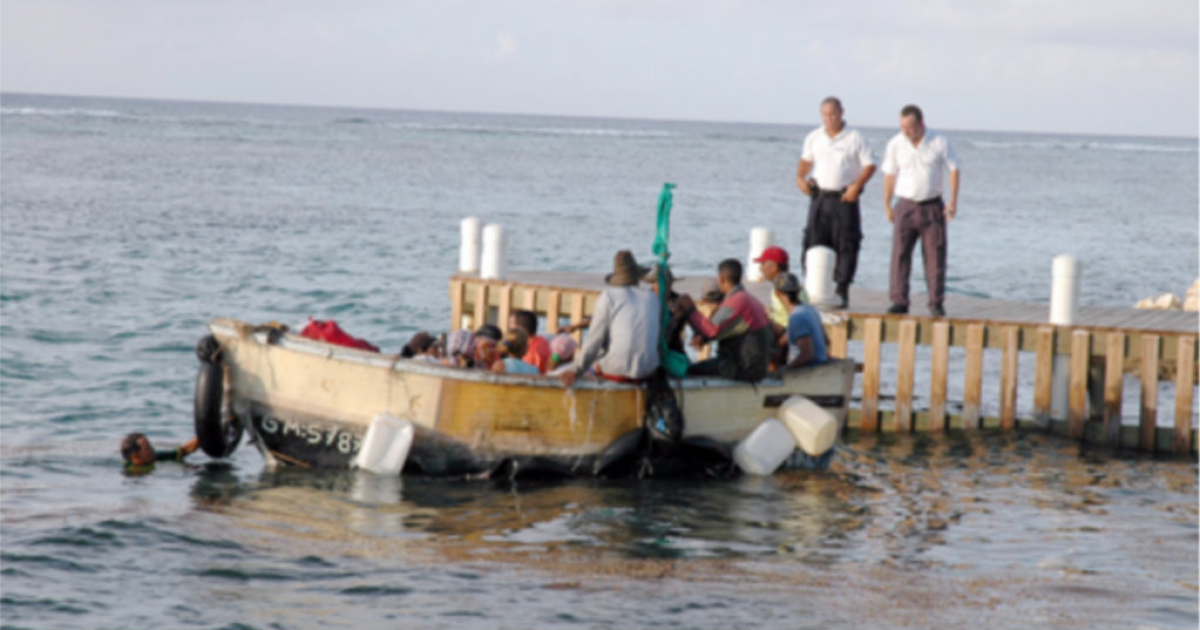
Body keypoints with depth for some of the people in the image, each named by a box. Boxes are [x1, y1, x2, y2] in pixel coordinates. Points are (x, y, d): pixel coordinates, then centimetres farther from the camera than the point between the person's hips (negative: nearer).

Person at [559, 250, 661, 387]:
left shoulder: (608, 296, -4)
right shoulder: (653, 298, 5)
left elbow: (594, 339, -8)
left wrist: (576, 371, -2)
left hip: (617, 370, -4)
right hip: (647, 370, 4)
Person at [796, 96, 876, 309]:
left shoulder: (855, 138, -2)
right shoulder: (814, 138, 10)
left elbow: (870, 165, -1)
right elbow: (806, 161, 21)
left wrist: (857, 185, -15)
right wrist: (800, 177, 1)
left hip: (845, 198, -3)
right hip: (819, 196, 3)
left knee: (846, 247, -3)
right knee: (813, 243, -1)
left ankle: (842, 291, 3)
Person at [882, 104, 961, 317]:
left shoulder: (940, 142, -3)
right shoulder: (895, 144, 1)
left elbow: (953, 170, 3)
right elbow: (890, 175, 9)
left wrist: (953, 201, -6)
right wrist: (887, 205, 7)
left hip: (932, 206, -1)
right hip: (906, 206, 1)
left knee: (935, 255, -1)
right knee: (900, 254, -6)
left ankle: (936, 303, 4)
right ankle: (899, 301, -2)